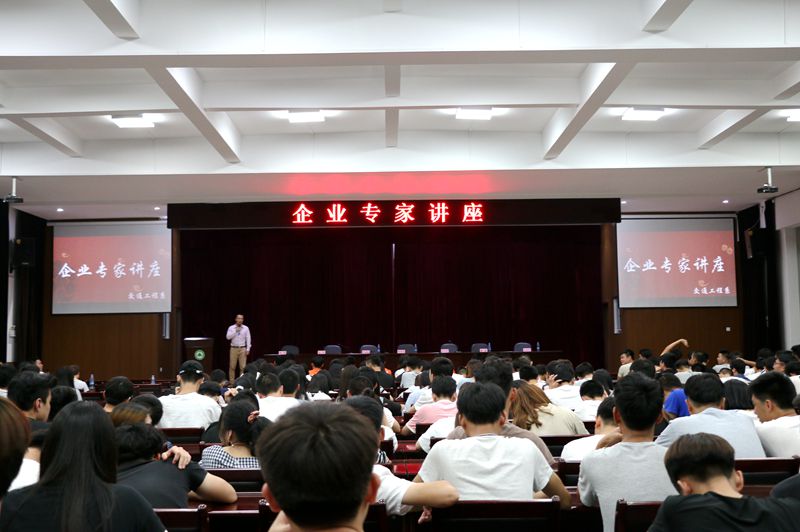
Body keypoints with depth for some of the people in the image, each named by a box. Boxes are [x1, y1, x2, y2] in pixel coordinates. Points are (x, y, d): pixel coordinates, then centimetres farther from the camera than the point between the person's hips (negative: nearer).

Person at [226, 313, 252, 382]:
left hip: (242, 349, 0)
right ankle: (231, 381, 7)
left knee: (243, 366, -3)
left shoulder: (246, 328, 4)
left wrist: (248, 349, -3)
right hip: (234, 348, 0)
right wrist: (235, 331, -13)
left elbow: (248, 339, 3)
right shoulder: (231, 328, 4)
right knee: (232, 366, 0)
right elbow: (228, 337, -8)